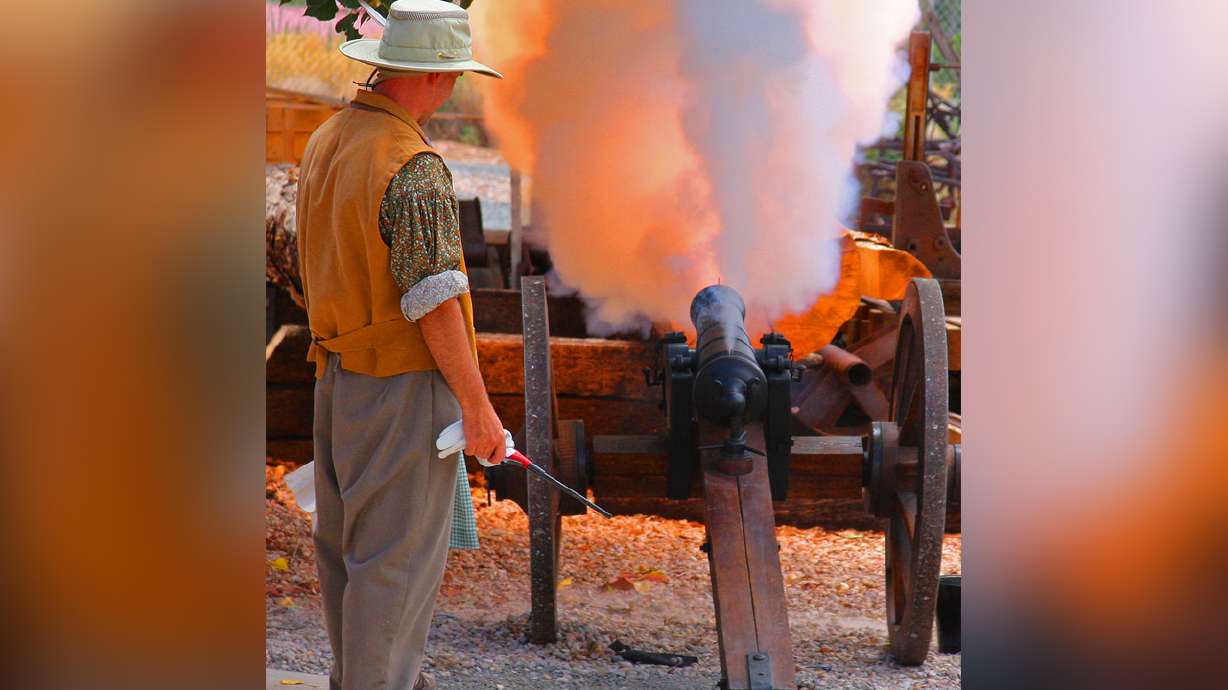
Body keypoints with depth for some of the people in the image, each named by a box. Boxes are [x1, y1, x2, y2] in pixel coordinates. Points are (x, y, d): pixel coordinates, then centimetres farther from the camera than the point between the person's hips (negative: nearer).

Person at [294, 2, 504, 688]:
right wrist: (478, 407, -16)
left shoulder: (326, 142, 8)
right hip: (404, 378, -9)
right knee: (399, 547, -2)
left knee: (347, 533, 17)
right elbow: (434, 301, -22)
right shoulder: (415, 167, -20)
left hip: (337, 371, 9)